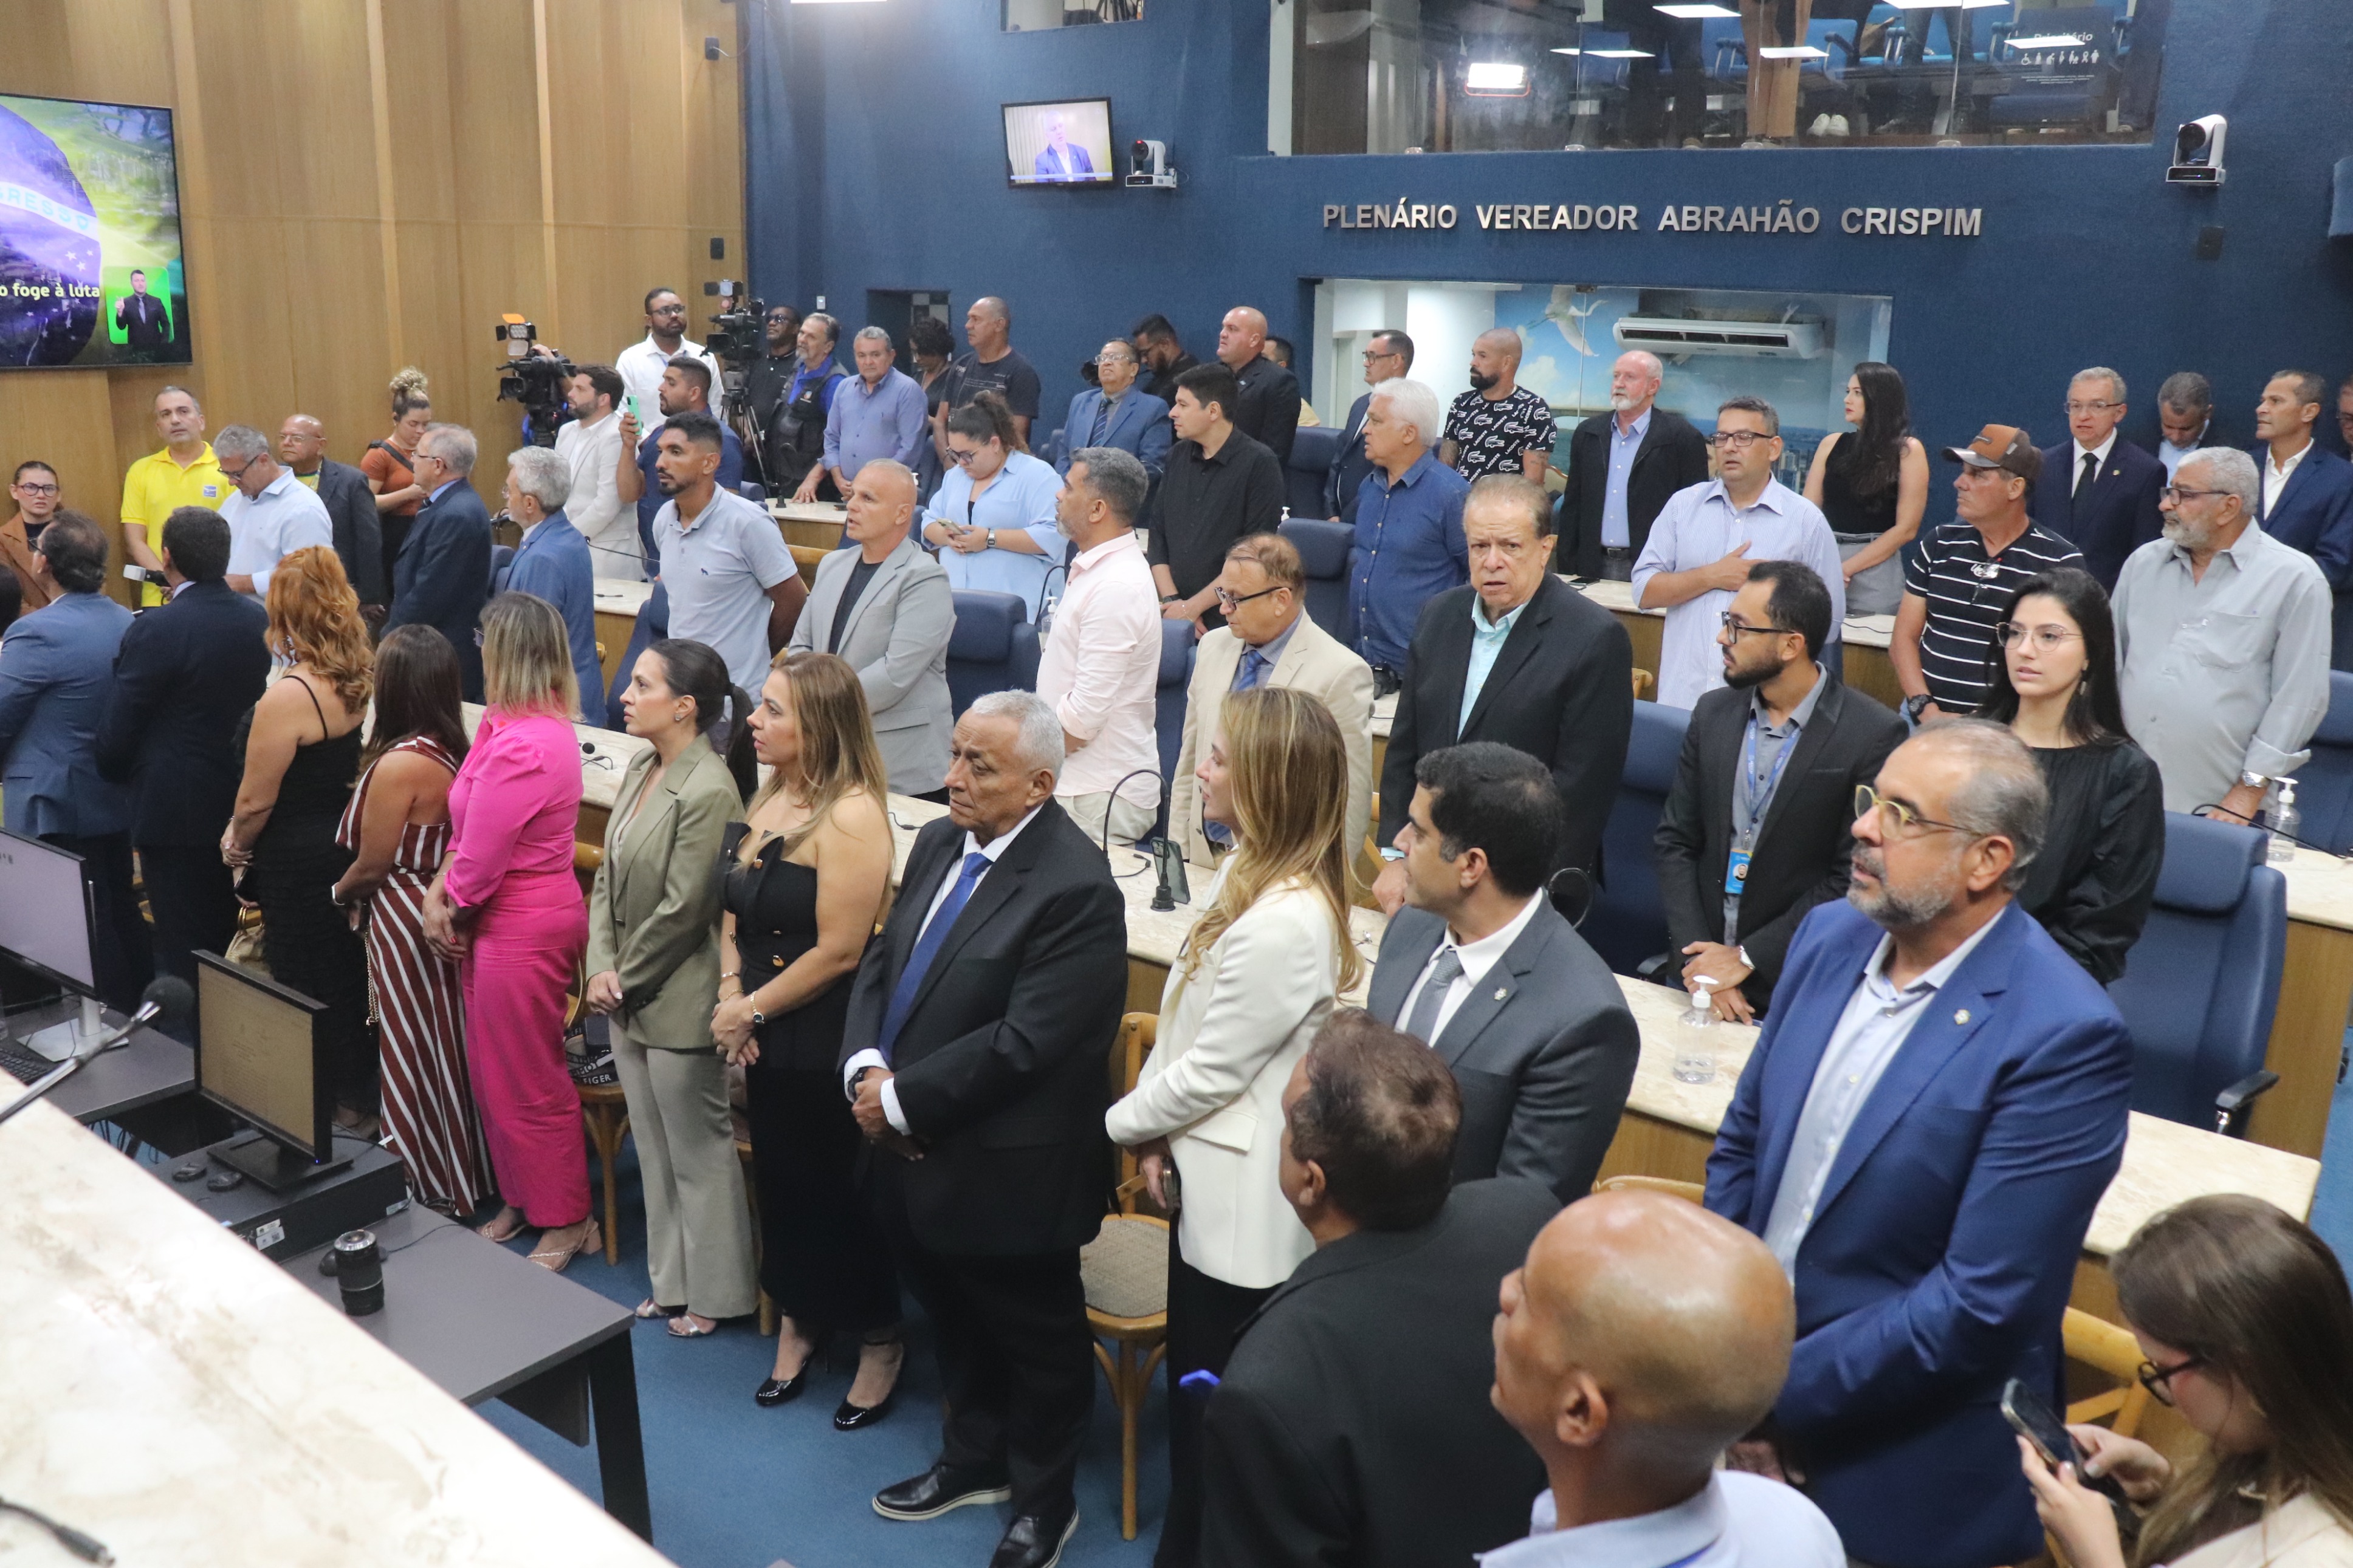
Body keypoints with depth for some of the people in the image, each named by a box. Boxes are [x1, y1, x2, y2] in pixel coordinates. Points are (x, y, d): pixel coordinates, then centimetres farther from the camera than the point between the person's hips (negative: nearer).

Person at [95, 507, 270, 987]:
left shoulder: (154, 631, -18)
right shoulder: (258, 620, -1)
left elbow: (117, 732, -12)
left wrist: (116, 773, 6)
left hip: (175, 809, -6)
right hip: (240, 799, 6)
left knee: (183, 946, 4)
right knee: (230, 937, 19)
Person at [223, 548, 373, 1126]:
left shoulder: (288, 697, -25)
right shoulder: (360, 679, -3)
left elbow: (256, 800, -16)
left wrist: (236, 846, 1)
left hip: (300, 862, -8)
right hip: (349, 845, 8)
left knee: (310, 989, 8)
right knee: (348, 978, 20)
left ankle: (343, 1109, 21)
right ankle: (361, 1100, 33)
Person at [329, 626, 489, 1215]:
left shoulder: (399, 764, -24)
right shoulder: (453, 751, 0)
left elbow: (373, 863, -15)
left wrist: (338, 892, 6)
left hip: (406, 919, -8)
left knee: (413, 1053, 7)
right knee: (445, 1045, 19)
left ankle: (437, 1189, 21)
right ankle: (465, 1176, 32)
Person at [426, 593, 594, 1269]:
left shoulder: (520, 745, -26)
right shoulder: (509, 725, 7)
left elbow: (482, 858, -21)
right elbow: (469, 827, 11)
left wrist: (454, 908, -4)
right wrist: (439, 892, -1)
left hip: (524, 931, -10)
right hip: (502, 924, 10)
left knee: (528, 1085, 4)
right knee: (493, 1073, 21)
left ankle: (567, 1223, 20)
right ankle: (521, 1200, 36)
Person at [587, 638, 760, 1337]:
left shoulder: (709, 790, -22)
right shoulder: (642, 768, 4)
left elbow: (681, 910, -21)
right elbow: (607, 877, 8)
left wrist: (625, 979, -10)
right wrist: (601, 967, -3)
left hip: (679, 1004, -9)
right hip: (628, 999, 9)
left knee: (700, 1153, 7)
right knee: (655, 1149, 20)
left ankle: (714, 1292, 24)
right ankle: (671, 1280, 36)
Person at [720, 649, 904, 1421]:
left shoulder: (851, 816, -22)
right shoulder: (769, 798, 5)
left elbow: (837, 952, -22)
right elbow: (733, 907, 12)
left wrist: (752, 1010, -11)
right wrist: (731, 994, -3)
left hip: (825, 1045, -7)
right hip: (766, 1039, 8)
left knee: (836, 1190, 8)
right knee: (780, 1177, 20)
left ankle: (880, 1341, 29)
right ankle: (800, 1320, 41)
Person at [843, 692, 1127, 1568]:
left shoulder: (1076, 887, -24)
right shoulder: (939, 842, 2)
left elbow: (1023, 1042, -26)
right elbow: (881, 959, 8)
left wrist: (904, 1100, -18)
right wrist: (865, 1066, -9)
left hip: (1005, 1167, -8)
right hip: (915, 1149, 8)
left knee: (1036, 1338, 15)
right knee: (954, 1320, 26)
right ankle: (975, 1461, 50)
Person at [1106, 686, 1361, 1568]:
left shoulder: (1285, 923, -29)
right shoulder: (1249, 869, 1)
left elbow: (1212, 1071, -20)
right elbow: (1185, 1015, 9)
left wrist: (1124, 1123, -4)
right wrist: (1159, 1132, 1)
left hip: (1242, 1203, -10)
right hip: (1210, 1174, 10)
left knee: (1207, 1402, 9)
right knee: (1193, 1384, 24)